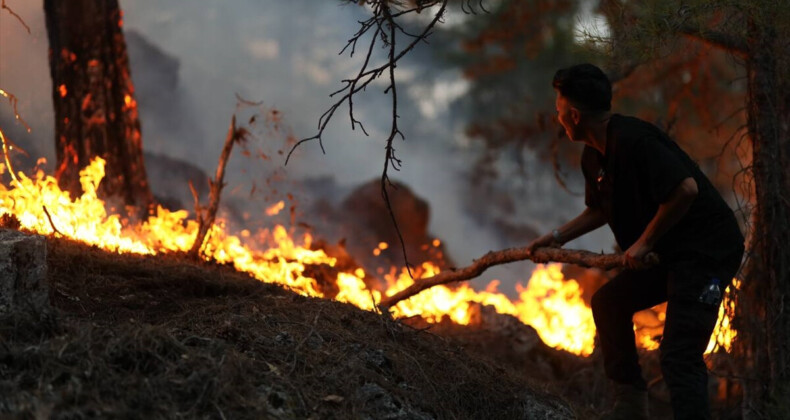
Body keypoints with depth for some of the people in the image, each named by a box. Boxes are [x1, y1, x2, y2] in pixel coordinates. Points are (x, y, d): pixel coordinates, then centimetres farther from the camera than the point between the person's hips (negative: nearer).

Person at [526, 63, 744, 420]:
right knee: (609, 301, 19)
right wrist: (558, 237, 18)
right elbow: (599, 210, 26)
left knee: (679, 356, -17)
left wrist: (644, 242, -21)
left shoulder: (632, 141, -23)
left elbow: (686, 189, -30)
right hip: (669, 251, 11)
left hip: (708, 249, -11)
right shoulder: (594, 157, 9)